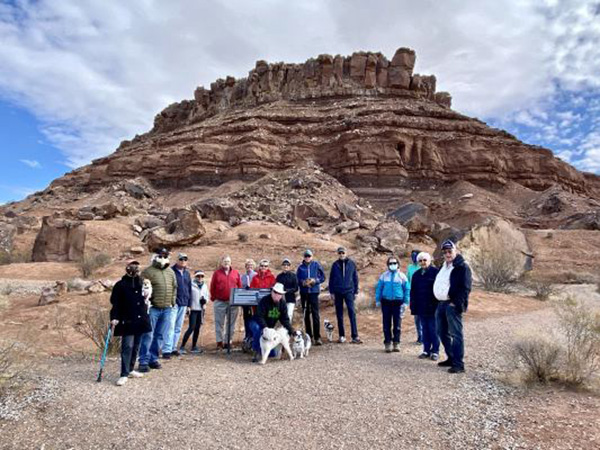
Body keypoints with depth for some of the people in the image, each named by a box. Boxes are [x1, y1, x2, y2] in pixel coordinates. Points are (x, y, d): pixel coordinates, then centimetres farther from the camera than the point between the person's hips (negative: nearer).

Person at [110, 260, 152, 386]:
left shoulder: (142, 283, 10)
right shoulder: (120, 285, -5)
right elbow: (115, 303, -10)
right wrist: (114, 317, -17)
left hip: (140, 321, 6)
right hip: (127, 322, -5)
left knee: (136, 346, 12)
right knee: (127, 346, -9)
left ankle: (130, 370, 25)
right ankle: (124, 375, -3)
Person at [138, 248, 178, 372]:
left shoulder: (171, 272, 14)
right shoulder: (148, 271, -4)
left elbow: (174, 287, 21)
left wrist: (172, 301, 15)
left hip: (167, 309, 5)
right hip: (153, 309, -5)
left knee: (160, 336, 10)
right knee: (148, 335, -2)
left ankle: (153, 358, 21)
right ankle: (144, 361, 6)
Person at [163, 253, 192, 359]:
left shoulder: (187, 273, 14)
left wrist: (189, 304, 17)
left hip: (183, 304, 7)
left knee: (178, 328, 11)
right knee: (170, 327, -9)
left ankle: (173, 348, 20)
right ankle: (167, 350, -6)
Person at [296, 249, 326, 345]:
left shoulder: (316, 265, 3)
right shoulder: (300, 267, 6)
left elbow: (323, 277, 4)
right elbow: (297, 279, 7)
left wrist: (315, 280, -11)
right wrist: (303, 282, -12)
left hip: (314, 292, -2)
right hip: (304, 292, 2)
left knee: (315, 314, -9)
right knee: (306, 314, 9)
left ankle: (317, 337, -7)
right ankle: (309, 336, 19)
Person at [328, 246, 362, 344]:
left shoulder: (351, 264, 2)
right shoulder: (335, 265, 4)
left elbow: (355, 278, 6)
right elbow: (331, 279, 8)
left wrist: (356, 291, 4)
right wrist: (331, 292, 3)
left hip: (349, 291, -2)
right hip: (338, 292, 2)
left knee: (352, 313, -10)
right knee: (339, 315, 7)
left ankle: (355, 336, -8)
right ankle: (342, 336, 17)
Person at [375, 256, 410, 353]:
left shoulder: (402, 276, 3)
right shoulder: (384, 276, 5)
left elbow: (406, 290, 6)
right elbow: (378, 288, 8)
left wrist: (405, 302, 1)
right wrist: (377, 300, 3)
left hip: (398, 302, -1)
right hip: (386, 302, 1)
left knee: (397, 324, 4)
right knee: (386, 324, 3)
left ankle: (396, 343, 15)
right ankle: (387, 343, 12)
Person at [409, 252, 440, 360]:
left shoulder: (435, 272, -6)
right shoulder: (416, 275, 10)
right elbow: (413, 292, 12)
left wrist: (438, 305, -13)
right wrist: (414, 308, 8)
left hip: (433, 307, -5)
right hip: (421, 308, 5)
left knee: (433, 330, 2)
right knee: (425, 329, 12)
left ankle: (435, 351, 13)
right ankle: (426, 350, 20)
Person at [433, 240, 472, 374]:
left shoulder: (462, 266, -9)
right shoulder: (443, 267, 19)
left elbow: (465, 288, -15)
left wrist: (456, 303, -20)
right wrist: (439, 301, 17)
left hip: (453, 305, -9)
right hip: (441, 304, 9)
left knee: (456, 334, -7)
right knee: (442, 332, 16)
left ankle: (458, 364, -3)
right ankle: (451, 358, 28)